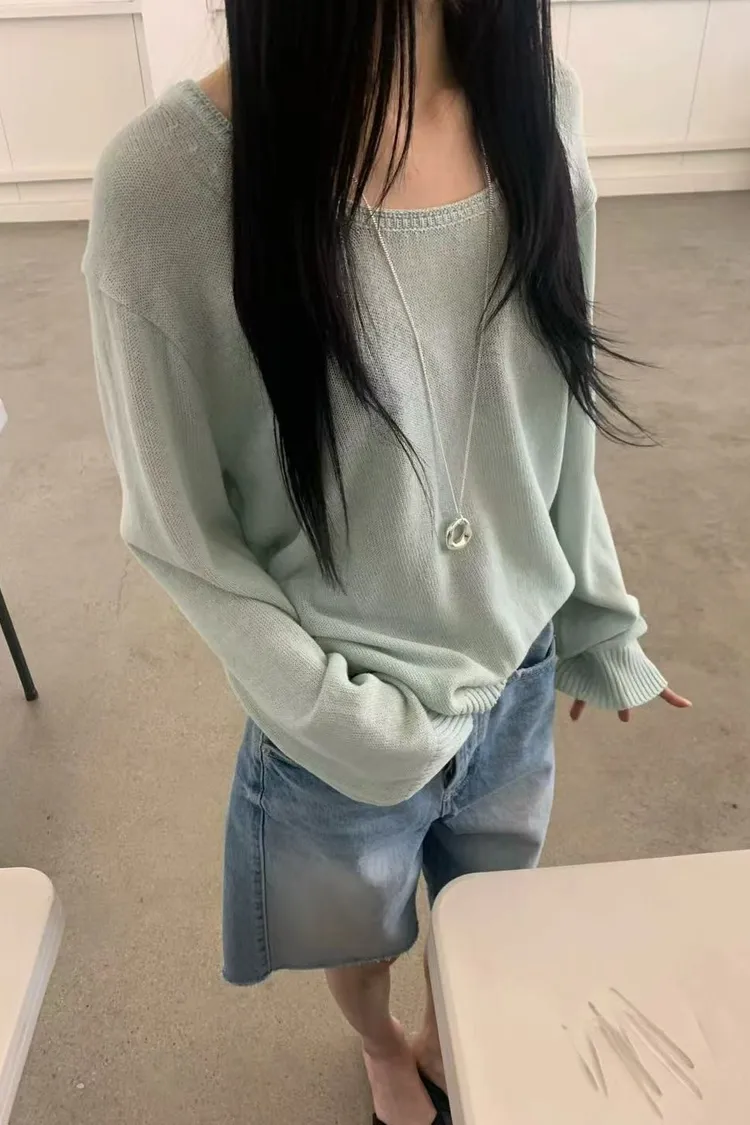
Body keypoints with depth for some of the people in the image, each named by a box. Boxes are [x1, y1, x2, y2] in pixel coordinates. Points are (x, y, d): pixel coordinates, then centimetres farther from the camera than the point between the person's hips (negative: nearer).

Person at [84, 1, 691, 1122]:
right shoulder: (169, 183, -26)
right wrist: (342, 720, -15)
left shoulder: (536, 100, -10)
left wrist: (598, 625, 7)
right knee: (362, 941, 29)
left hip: (517, 679, 4)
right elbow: (179, 534, -15)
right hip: (343, 721, -3)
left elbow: (559, 419, -1)